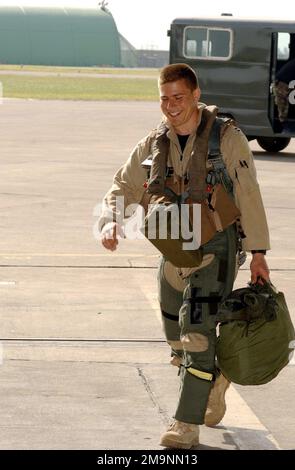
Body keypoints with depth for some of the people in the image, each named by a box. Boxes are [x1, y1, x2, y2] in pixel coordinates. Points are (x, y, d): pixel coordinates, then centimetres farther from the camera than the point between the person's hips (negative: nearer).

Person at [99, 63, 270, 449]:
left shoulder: (226, 138, -9)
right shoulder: (154, 145, 4)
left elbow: (248, 196, -6)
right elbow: (123, 189, 7)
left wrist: (258, 251, -7)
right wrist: (109, 222, -15)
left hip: (216, 249, -5)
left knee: (197, 331, -16)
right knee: (178, 338, 14)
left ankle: (187, 425, -13)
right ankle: (215, 381, 44)